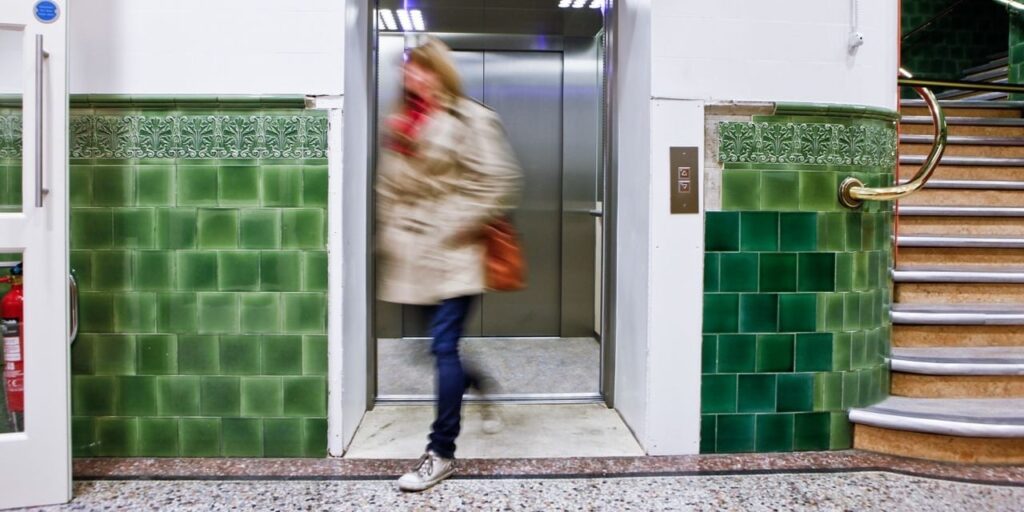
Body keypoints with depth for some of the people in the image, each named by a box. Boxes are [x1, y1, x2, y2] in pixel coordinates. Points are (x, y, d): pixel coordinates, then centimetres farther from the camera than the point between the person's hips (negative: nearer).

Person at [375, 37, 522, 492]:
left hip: (453, 253, -6)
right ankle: (472, 384, 45)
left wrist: (455, 228, -14)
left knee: (444, 347, -6)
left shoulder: (472, 120, -7)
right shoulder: (399, 123, 14)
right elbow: (388, 186, 19)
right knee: (439, 345, 13)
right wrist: (390, 233, 9)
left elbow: (498, 182, -13)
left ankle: (441, 453, 5)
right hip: (412, 255, 7)